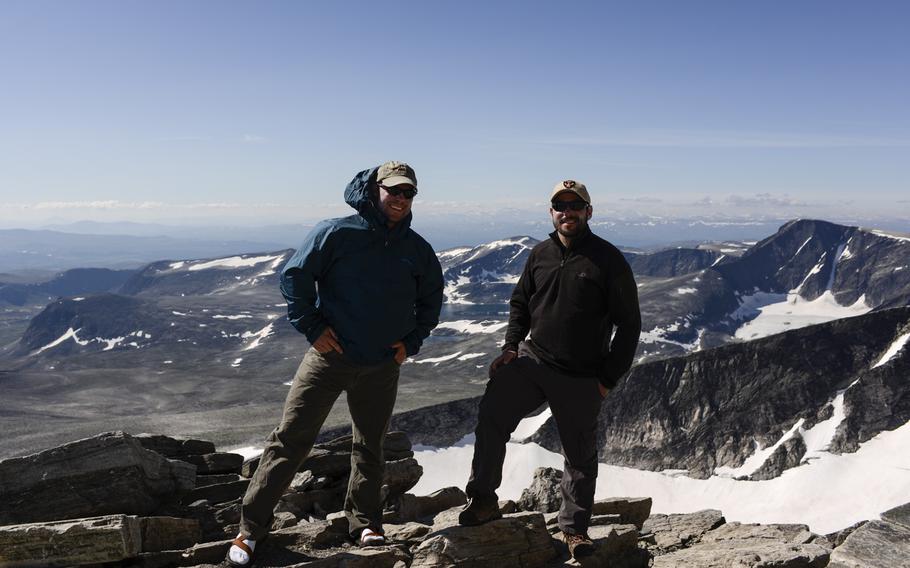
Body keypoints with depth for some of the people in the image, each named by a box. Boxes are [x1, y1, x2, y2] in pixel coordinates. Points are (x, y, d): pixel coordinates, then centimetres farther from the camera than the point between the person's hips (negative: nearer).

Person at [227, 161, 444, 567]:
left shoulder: (417, 250, 4)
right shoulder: (337, 233, -9)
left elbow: (432, 299, 17)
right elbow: (294, 275, -6)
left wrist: (412, 340, 6)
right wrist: (312, 327, -10)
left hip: (382, 367, 4)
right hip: (330, 356, -4)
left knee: (370, 447, 15)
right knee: (290, 439, -3)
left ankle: (364, 522, 31)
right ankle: (251, 527, 7)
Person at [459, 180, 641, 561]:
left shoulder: (608, 261, -7)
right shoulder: (540, 254, 7)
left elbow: (629, 324, -3)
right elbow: (520, 302, 19)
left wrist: (608, 379, -6)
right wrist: (511, 346, 4)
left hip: (581, 379, -3)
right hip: (532, 359, 3)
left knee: (580, 454, 8)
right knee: (492, 413, -17)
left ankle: (574, 527, 26)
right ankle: (483, 500, -4)